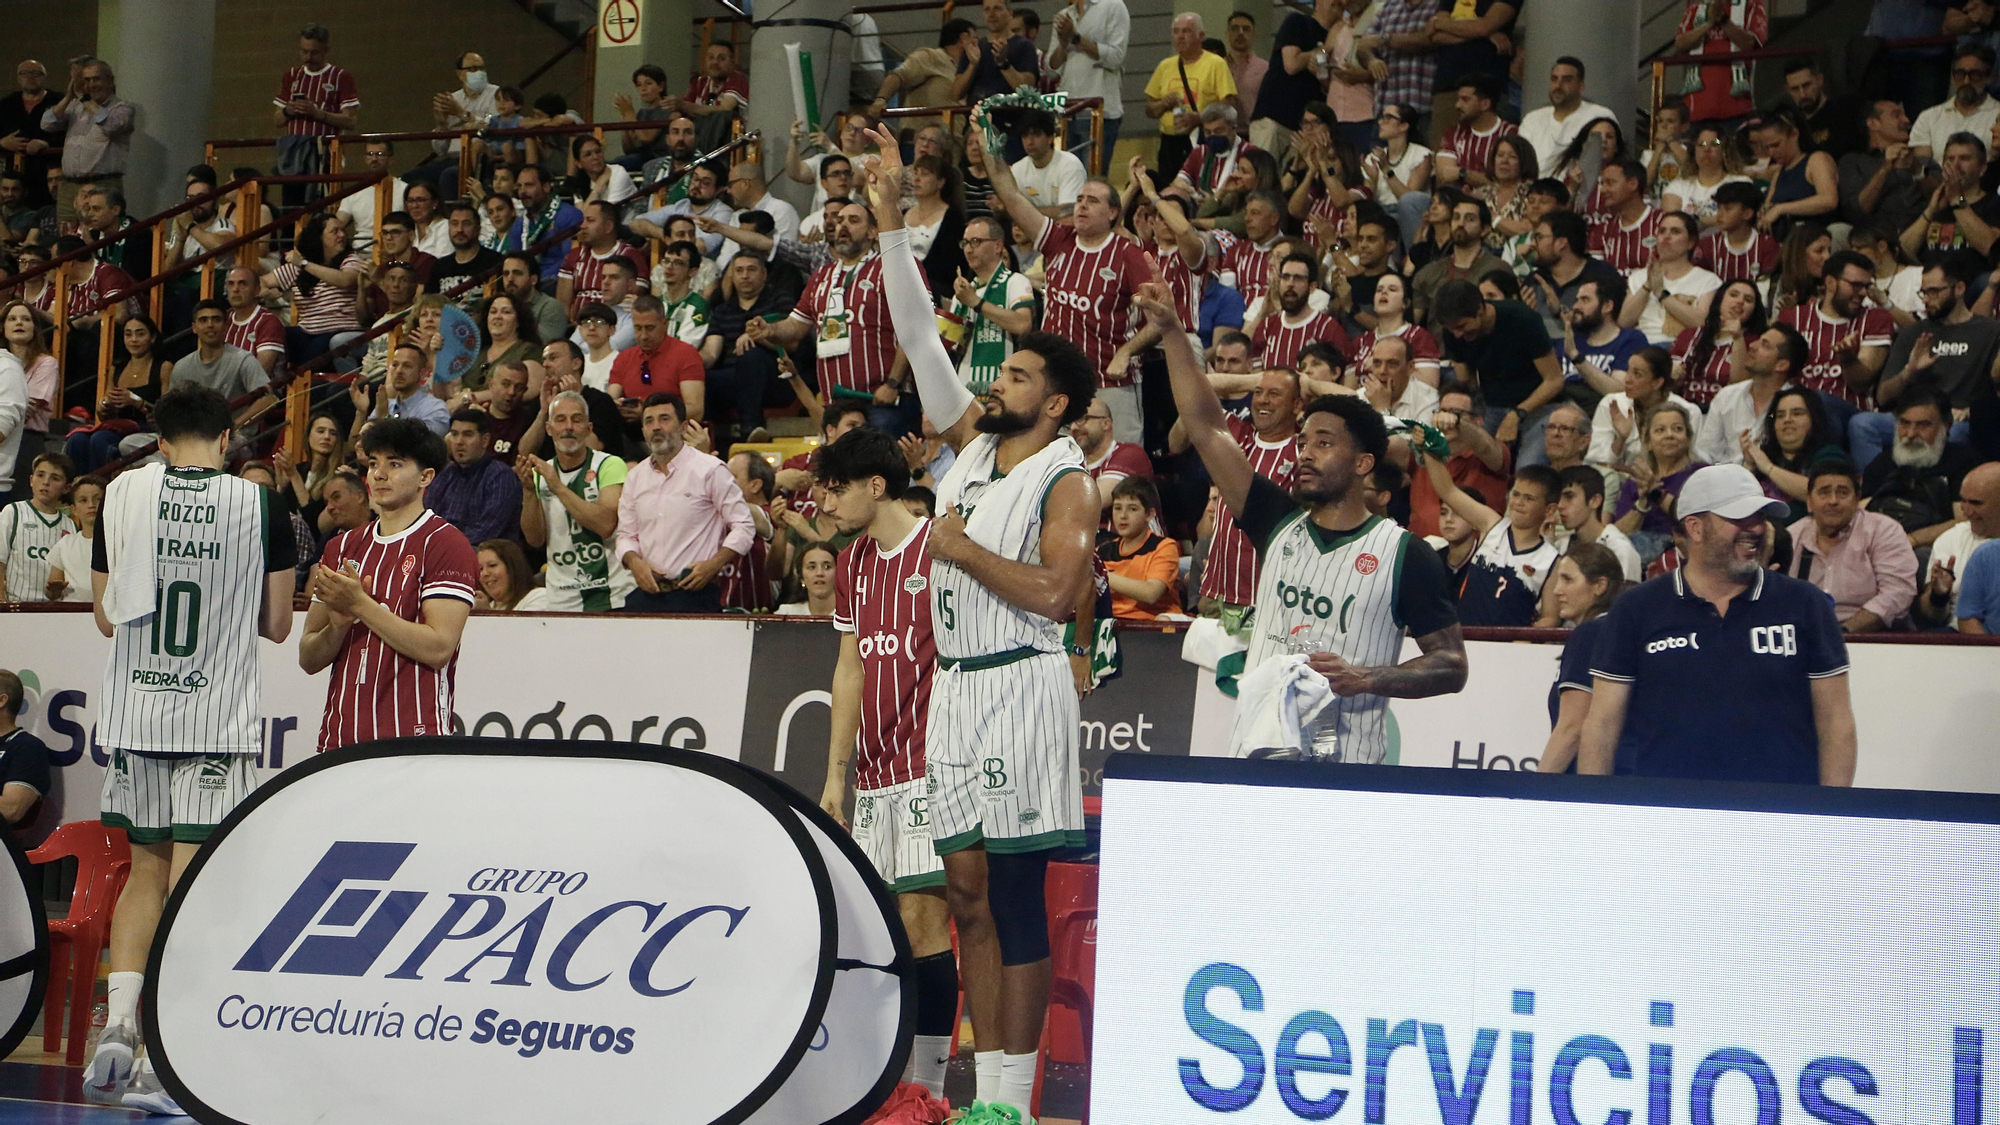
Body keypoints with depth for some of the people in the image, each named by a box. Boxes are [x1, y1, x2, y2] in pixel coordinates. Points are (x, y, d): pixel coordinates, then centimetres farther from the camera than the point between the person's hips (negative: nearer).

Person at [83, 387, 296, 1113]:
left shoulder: (123, 494, 1)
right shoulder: (260, 505, -3)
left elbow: (106, 616, 7)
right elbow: (276, 624, 1)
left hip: (135, 712, 2)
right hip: (217, 718, -2)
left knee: (145, 870, 18)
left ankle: (117, 1021, 6)